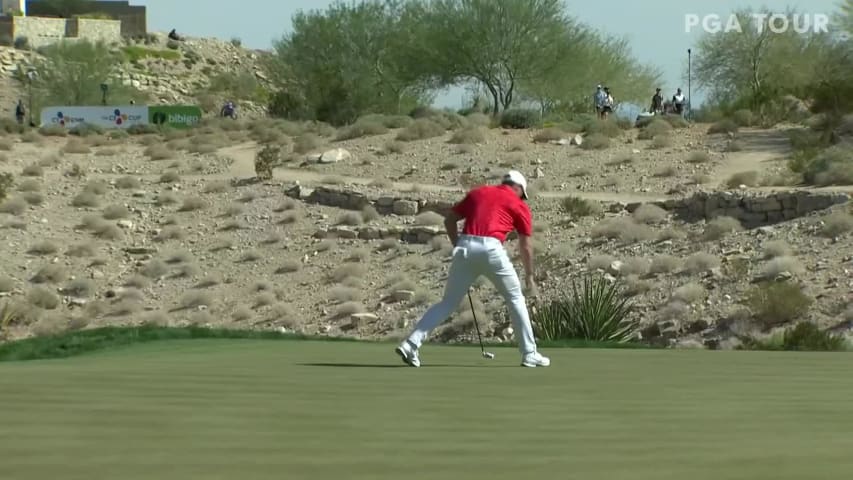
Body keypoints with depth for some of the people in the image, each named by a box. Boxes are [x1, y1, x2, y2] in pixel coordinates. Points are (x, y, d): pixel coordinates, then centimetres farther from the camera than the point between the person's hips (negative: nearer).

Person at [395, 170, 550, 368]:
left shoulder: (477, 192, 25)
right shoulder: (519, 205, 15)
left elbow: (449, 220, 21)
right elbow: (526, 246, 15)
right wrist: (529, 276, 24)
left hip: (465, 248, 3)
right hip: (491, 249, -3)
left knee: (448, 303, 10)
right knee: (515, 298, 16)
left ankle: (411, 344, -4)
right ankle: (529, 354, 15)